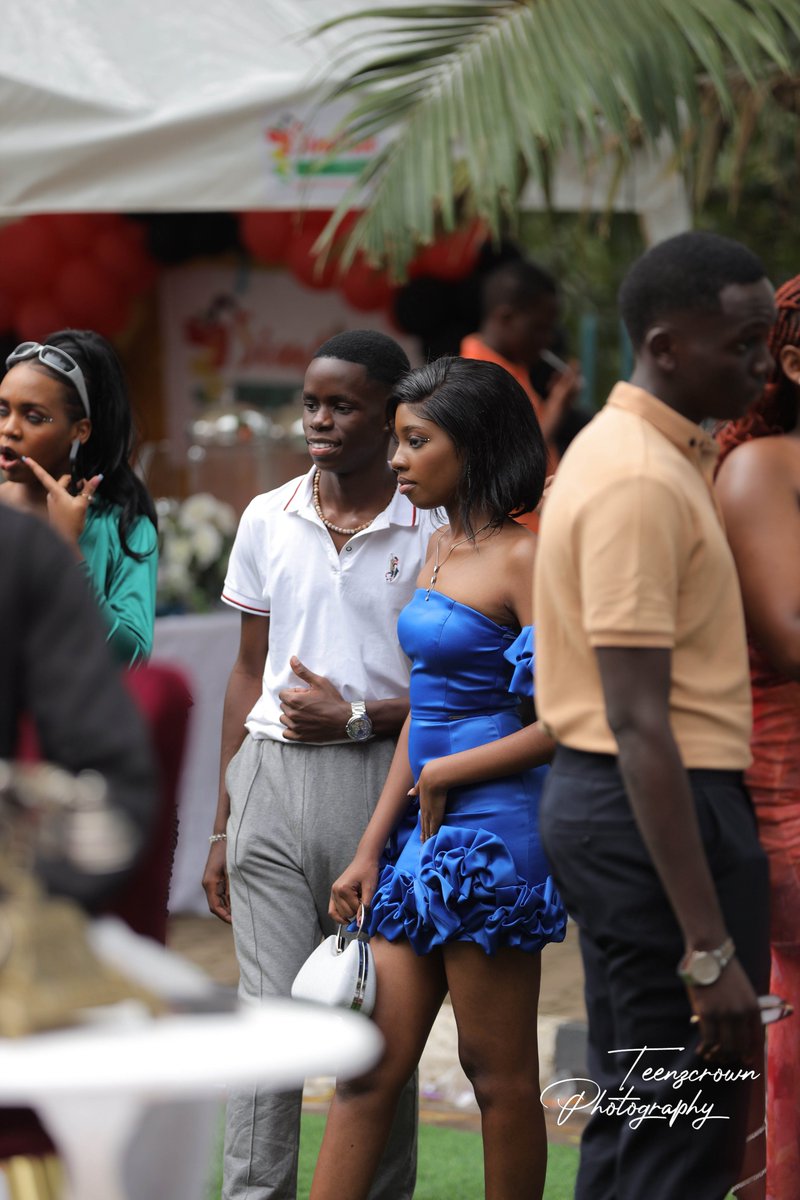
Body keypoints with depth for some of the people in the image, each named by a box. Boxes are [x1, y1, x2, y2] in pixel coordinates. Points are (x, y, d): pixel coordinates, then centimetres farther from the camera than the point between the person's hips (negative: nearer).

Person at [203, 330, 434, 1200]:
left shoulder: (430, 530, -1)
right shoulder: (267, 520, 10)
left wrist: (357, 715, -12)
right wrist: (222, 824, 14)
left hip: (382, 778, -2)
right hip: (273, 775, 2)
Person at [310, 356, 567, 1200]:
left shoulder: (522, 558, -11)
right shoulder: (440, 547, 14)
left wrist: (446, 774, -8)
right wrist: (370, 849, 14)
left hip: (493, 826, -8)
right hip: (431, 832, 8)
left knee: (499, 1075, 1)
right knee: (369, 1068, 6)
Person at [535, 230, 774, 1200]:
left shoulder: (621, 448, 13)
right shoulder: (642, 481, -19)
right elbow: (639, 723, -24)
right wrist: (710, 950, -27)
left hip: (596, 796, 11)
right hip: (657, 808, -11)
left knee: (629, 1117, 15)